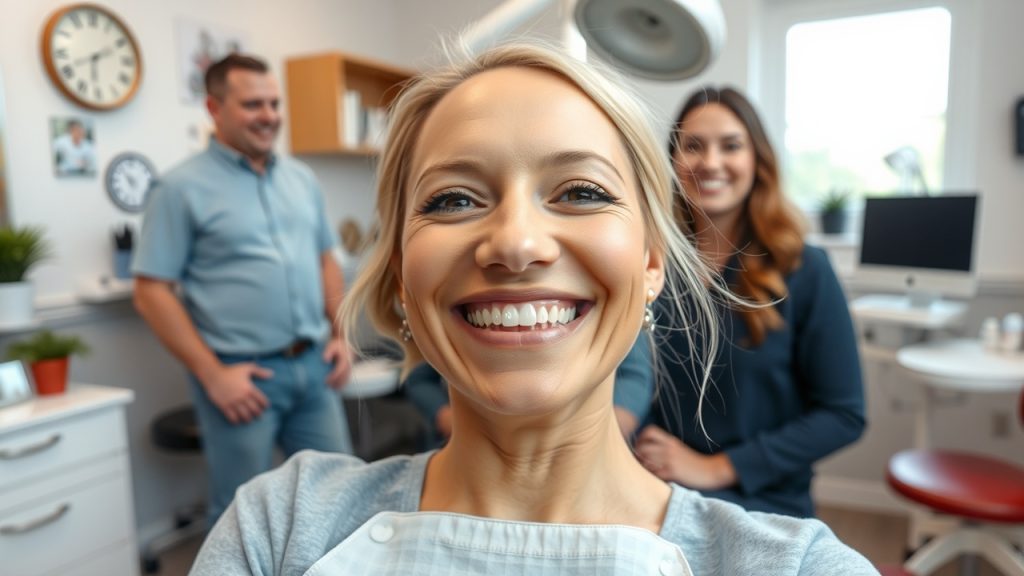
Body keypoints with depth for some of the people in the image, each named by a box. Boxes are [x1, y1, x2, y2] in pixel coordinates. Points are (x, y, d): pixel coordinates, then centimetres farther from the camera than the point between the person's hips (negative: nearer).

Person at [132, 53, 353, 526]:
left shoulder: (302, 178, 10)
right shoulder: (183, 188, -6)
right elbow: (151, 292, -8)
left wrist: (340, 335, 6)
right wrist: (212, 375, -13)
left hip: (312, 366, 5)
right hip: (242, 374, -5)